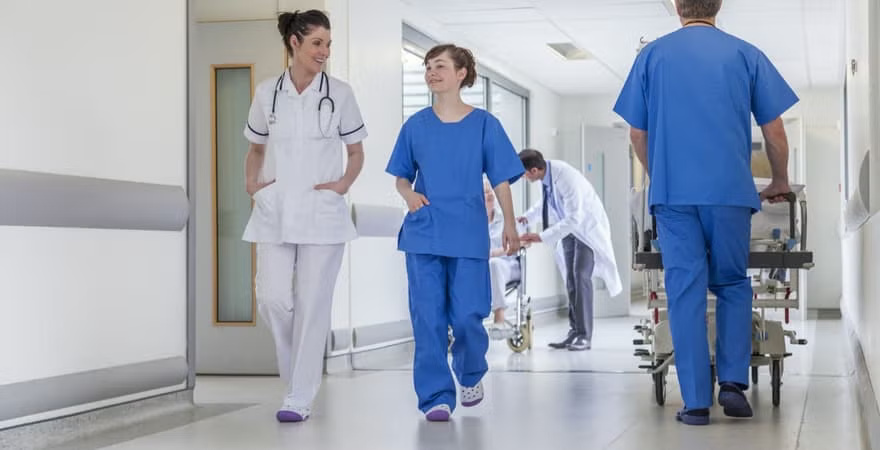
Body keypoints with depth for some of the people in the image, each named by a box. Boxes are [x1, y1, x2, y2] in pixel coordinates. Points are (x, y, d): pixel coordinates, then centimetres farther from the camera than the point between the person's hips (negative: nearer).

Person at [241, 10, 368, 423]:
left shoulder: (339, 94, 2)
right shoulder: (268, 93, 6)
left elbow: (356, 152, 10)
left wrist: (344, 183, -6)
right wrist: (251, 182, 2)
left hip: (322, 212, -1)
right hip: (275, 211, 2)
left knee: (312, 304, -2)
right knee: (272, 298, -5)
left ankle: (300, 398, 6)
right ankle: (300, 371, 21)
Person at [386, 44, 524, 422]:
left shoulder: (483, 124, 1)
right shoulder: (415, 126, 6)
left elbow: (501, 179, 3)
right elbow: (401, 176, 13)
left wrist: (510, 226, -2)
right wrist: (409, 194, -9)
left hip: (468, 236, -2)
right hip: (423, 235, 2)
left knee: (466, 316, -2)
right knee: (427, 318, -2)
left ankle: (471, 375, 28)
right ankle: (436, 397, 6)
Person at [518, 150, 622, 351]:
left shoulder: (566, 178, -35)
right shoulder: (546, 172, -12)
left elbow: (574, 219, -37)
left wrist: (542, 237, -38)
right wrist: (528, 216, 3)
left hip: (587, 226, -8)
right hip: (569, 227, 8)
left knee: (581, 276, -15)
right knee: (570, 279, 6)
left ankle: (584, 335, -11)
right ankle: (574, 331, 11)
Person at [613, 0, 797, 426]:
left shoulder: (652, 54, 8)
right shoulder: (745, 54, 6)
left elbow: (638, 134, 11)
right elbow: (774, 131, 6)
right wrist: (780, 181, 23)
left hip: (672, 192, 0)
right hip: (730, 190, 0)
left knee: (685, 291, 2)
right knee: (733, 284, 14)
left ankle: (696, 401, 1)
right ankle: (733, 382, 3)